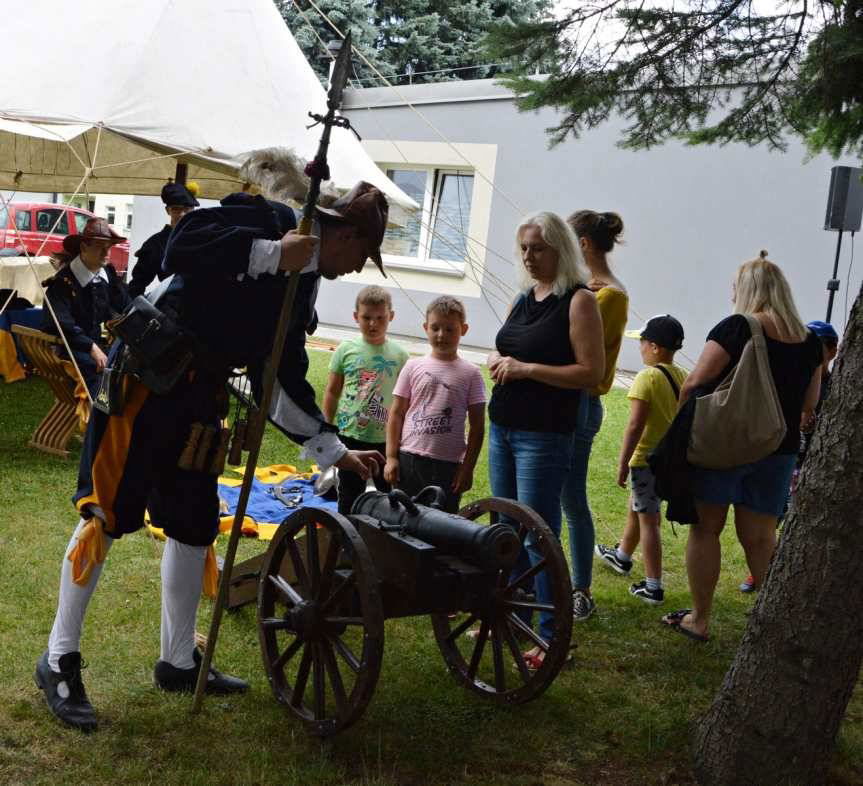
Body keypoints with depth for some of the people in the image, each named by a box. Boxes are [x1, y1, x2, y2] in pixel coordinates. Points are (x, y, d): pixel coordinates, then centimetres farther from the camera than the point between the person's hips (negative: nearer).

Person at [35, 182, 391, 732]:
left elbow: (284, 381, 15)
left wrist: (334, 451, 12)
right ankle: (60, 660, 9)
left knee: (195, 523, 11)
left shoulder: (303, 286, 13)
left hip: (201, 393, 9)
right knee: (108, 513, -4)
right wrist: (274, 254, -28)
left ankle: (178, 661, 26)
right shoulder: (265, 220, -10)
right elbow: (183, 248, -27)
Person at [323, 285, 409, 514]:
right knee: (349, 495, 12)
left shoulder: (399, 355, -3)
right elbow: (332, 392, 6)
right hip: (349, 436, 1)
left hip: (385, 439, 0)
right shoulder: (346, 349, -1)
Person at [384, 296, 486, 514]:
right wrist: (391, 457, 1)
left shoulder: (470, 374, 2)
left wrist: (468, 467, -2)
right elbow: (396, 414, 7)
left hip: (448, 464, -1)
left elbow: (477, 426, 2)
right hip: (409, 459, 1)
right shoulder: (414, 367, 5)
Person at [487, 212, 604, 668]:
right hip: (503, 428, 8)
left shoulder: (578, 301, -10)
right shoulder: (524, 297, 13)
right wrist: (498, 362, 1)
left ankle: (552, 637, 1)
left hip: (544, 437, -8)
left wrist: (526, 368, -18)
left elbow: (592, 372, -16)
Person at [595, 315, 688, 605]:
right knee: (636, 509, 27)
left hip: (646, 459, -8)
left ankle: (653, 588, 5)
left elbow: (635, 426, -23)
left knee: (648, 520, 0)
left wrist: (622, 464, -18)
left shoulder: (647, 378, -20)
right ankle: (621, 556, 47)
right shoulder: (683, 377, 3)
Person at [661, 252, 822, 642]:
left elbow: (695, 383, -16)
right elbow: (809, 405, 12)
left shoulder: (737, 328, -13)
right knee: (759, 538, 11)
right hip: (778, 450, 5)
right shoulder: (809, 341, 5)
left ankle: (699, 619, 12)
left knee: (705, 529, 6)